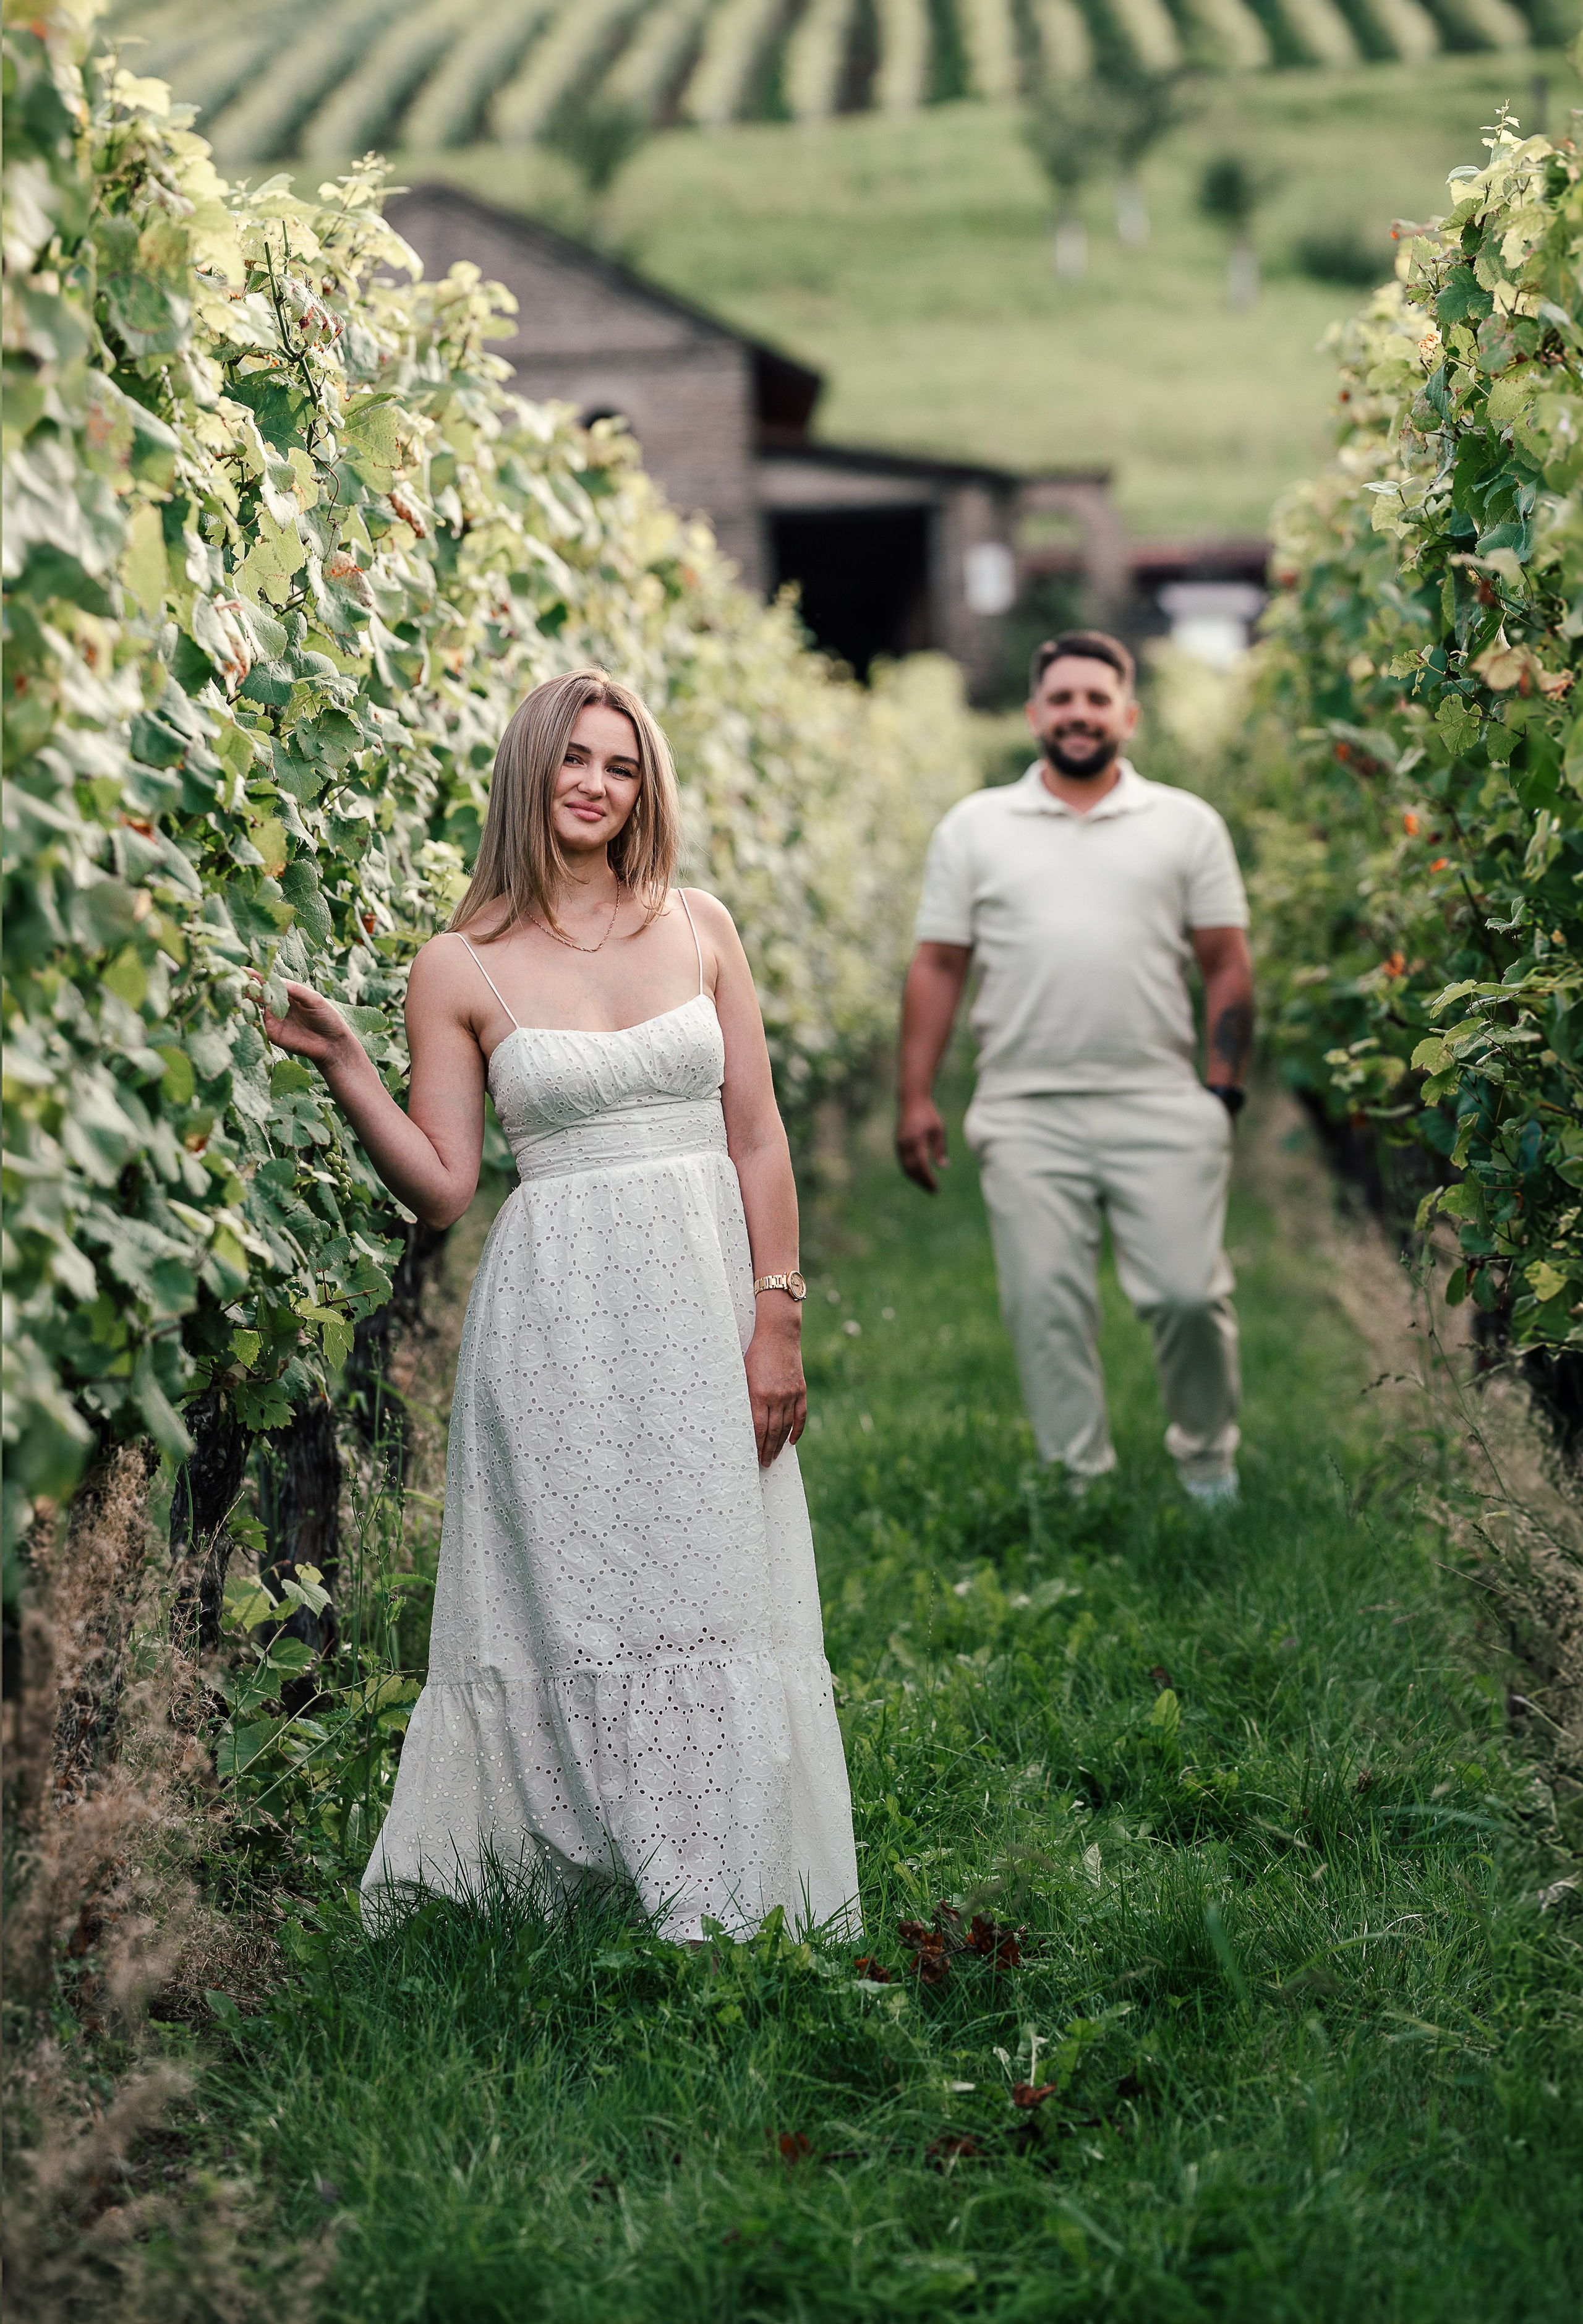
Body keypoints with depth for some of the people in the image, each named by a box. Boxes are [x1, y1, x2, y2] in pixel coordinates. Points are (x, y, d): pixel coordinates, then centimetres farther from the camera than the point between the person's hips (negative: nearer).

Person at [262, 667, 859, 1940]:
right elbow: (441, 1188, -1)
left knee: (717, 1596, 4)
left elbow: (758, 1137, 6)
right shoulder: (459, 968, 1)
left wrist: (777, 1320, -1)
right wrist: (343, 1067, -12)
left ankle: (731, 1902, 15)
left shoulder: (699, 924, 7)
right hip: (561, 1319, -2)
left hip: (706, 1301, 2)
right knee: (569, 1602, 1)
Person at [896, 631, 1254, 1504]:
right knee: (1046, 1306, 1)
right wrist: (916, 1098, 2)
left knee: (1188, 1293, -4)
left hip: (1160, 1110, -1)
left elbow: (1226, 964, 9)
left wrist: (1224, 1088, -1)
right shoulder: (975, 827, 10)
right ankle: (1080, 1483, 12)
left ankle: (1208, 1458, 19)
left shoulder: (1186, 824, 9)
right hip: (1026, 1114, 1)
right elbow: (938, 965, 9)